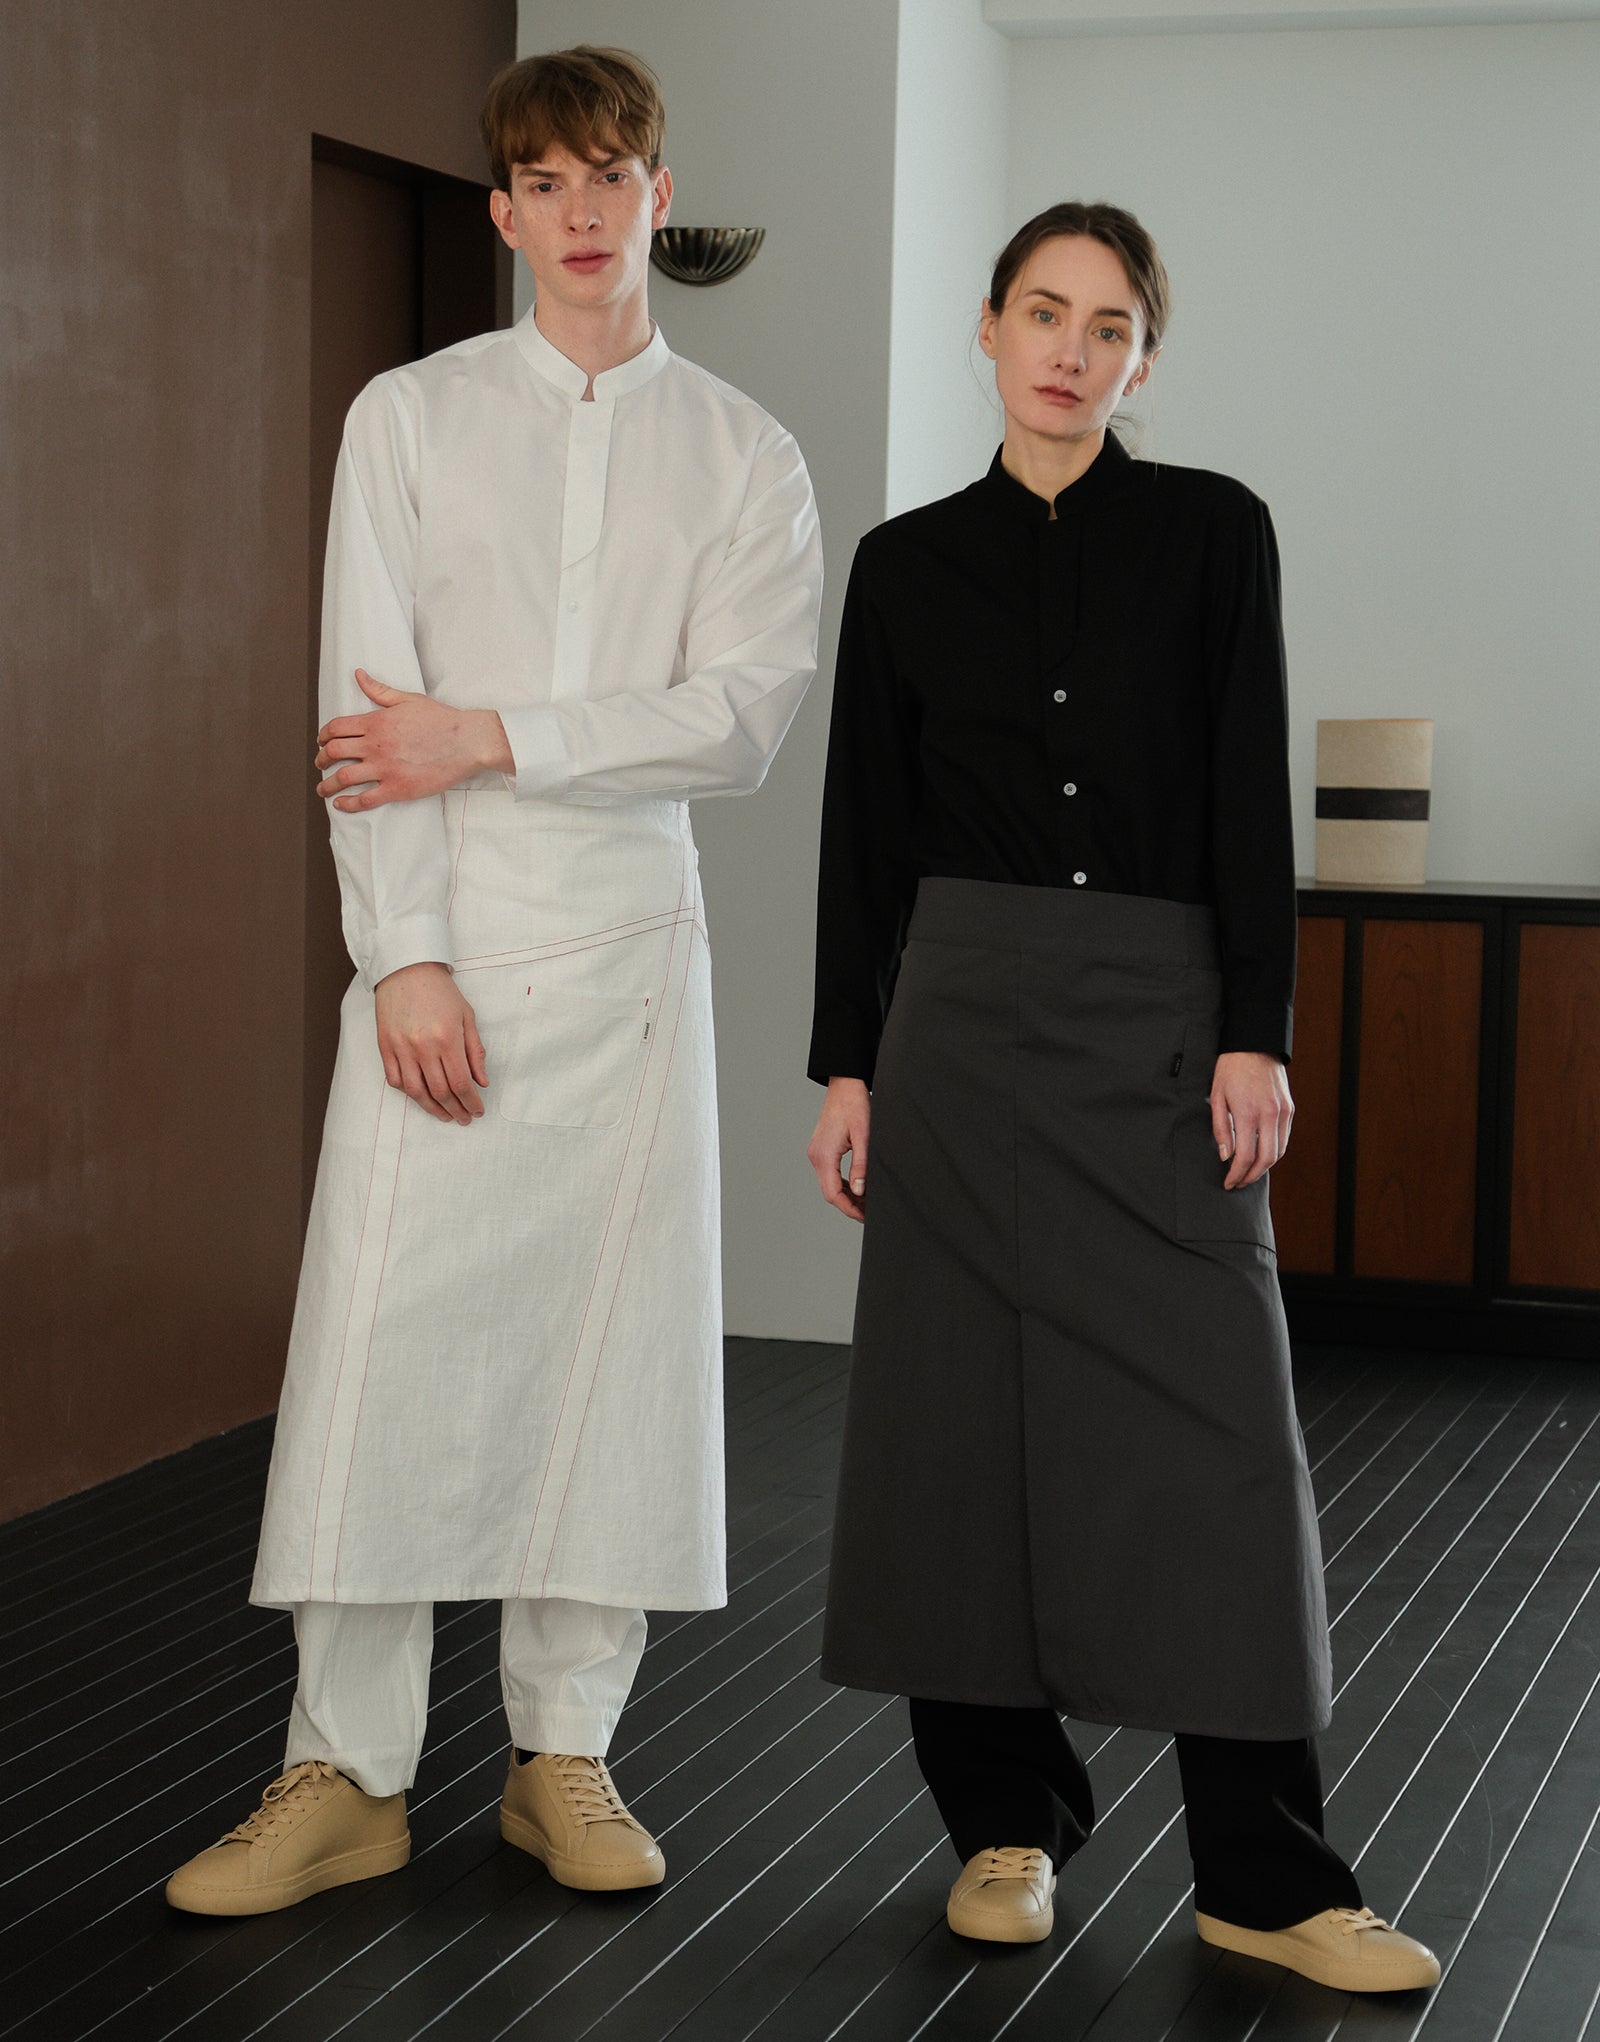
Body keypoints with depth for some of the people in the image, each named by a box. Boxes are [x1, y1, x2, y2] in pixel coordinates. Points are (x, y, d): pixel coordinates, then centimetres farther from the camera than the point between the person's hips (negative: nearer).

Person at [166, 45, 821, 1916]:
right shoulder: (409, 419, 7)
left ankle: (564, 1754, 14)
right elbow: (367, 715, -1)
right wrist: (405, 957, -10)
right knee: (383, 1339, -5)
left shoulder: (745, 458, 8)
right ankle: (346, 1776, 4)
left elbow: (741, 719, -5)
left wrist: (489, 741, -12)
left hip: (631, 943, 1)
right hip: (441, 947, -1)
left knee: (610, 1341, 2)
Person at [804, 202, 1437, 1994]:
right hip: (962, 1013, 2)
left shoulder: (1210, 532, 2)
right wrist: (846, 1067, 4)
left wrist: (1255, 1034, -9)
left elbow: (1249, 798, -2)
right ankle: (1005, 1816, 19)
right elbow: (865, 830, 7)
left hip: (1164, 1017, -1)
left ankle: (1263, 1876, 4)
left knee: (1210, 1421, -4)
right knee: (966, 1412, 3)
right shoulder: (908, 565, 6)